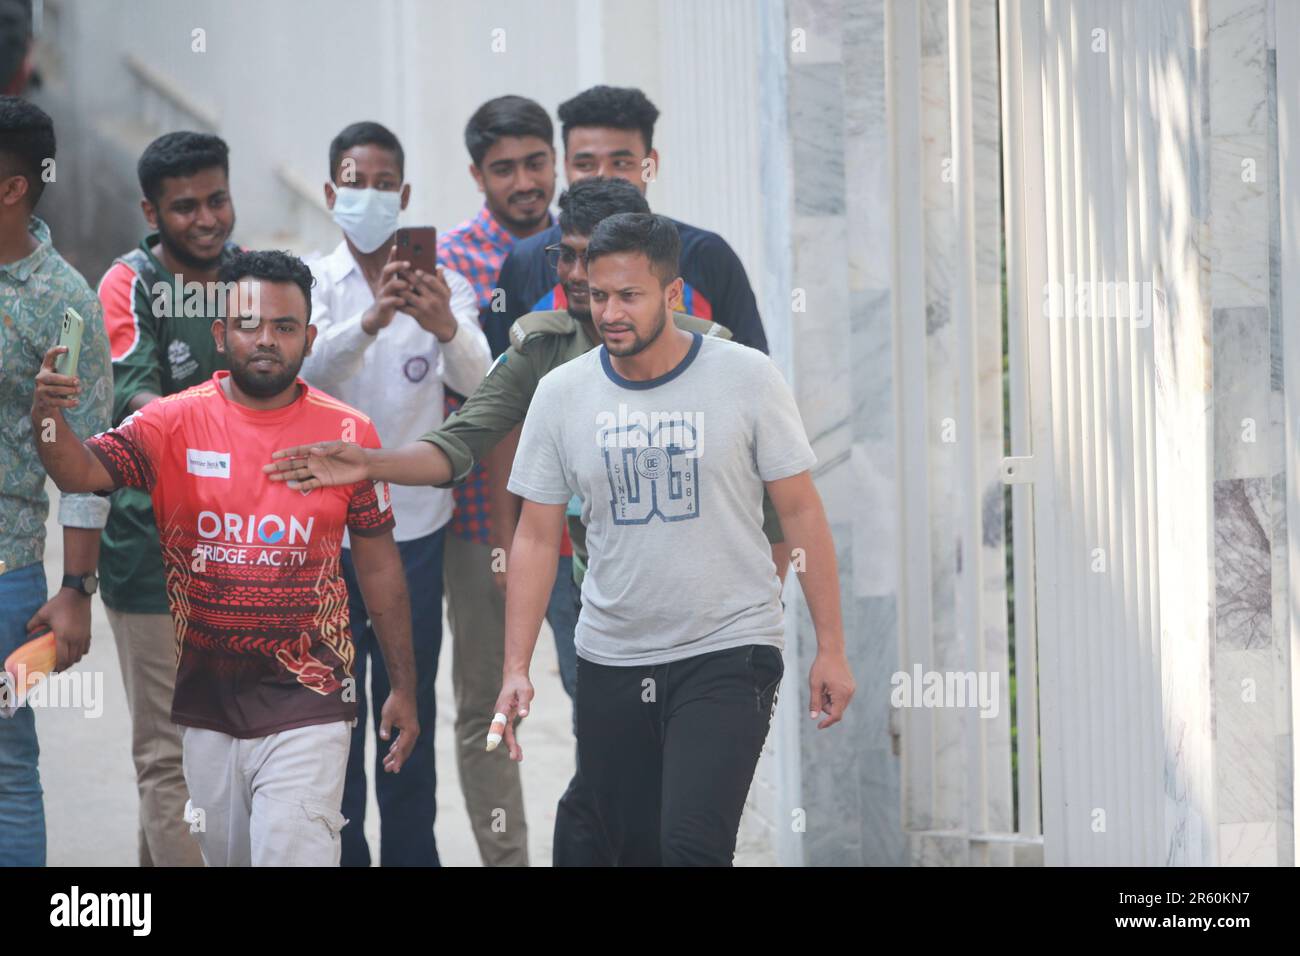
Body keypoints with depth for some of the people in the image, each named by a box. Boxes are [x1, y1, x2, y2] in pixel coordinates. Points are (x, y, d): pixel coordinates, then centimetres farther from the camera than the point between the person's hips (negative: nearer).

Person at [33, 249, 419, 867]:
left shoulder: (348, 434, -1)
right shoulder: (174, 423, -3)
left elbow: (378, 565, 5)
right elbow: (83, 472, -18)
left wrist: (404, 688, 5)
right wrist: (48, 418, -40)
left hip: (305, 703, -2)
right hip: (204, 698, 2)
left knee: (293, 856, -11)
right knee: (224, 858, 14)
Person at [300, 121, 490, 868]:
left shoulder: (443, 284, 3)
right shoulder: (313, 282, 1)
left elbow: (476, 381, -14)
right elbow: (308, 372, -18)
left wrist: (444, 325, -37)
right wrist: (370, 321, -38)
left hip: (416, 525, 1)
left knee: (411, 707, 4)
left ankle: (411, 853, 12)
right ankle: (340, 850, 10)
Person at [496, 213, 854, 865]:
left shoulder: (745, 378, -6)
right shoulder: (562, 394, 1)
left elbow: (801, 513, -1)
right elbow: (536, 538, 5)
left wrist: (830, 649, -4)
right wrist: (515, 669, -3)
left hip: (728, 654, -3)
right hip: (610, 660, 4)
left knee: (691, 846, -20)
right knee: (635, 853, 9)